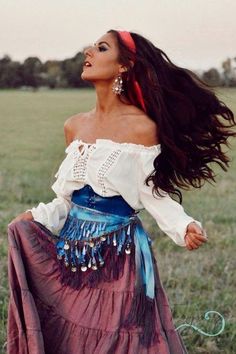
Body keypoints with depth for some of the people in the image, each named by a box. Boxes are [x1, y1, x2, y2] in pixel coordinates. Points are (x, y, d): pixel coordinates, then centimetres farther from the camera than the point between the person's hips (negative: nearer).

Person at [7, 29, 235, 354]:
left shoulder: (141, 127, -10)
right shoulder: (74, 126, 7)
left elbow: (152, 192, -7)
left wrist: (183, 226, -21)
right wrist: (37, 217, 2)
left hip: (120, 254, -6)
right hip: (73, 250, 6)